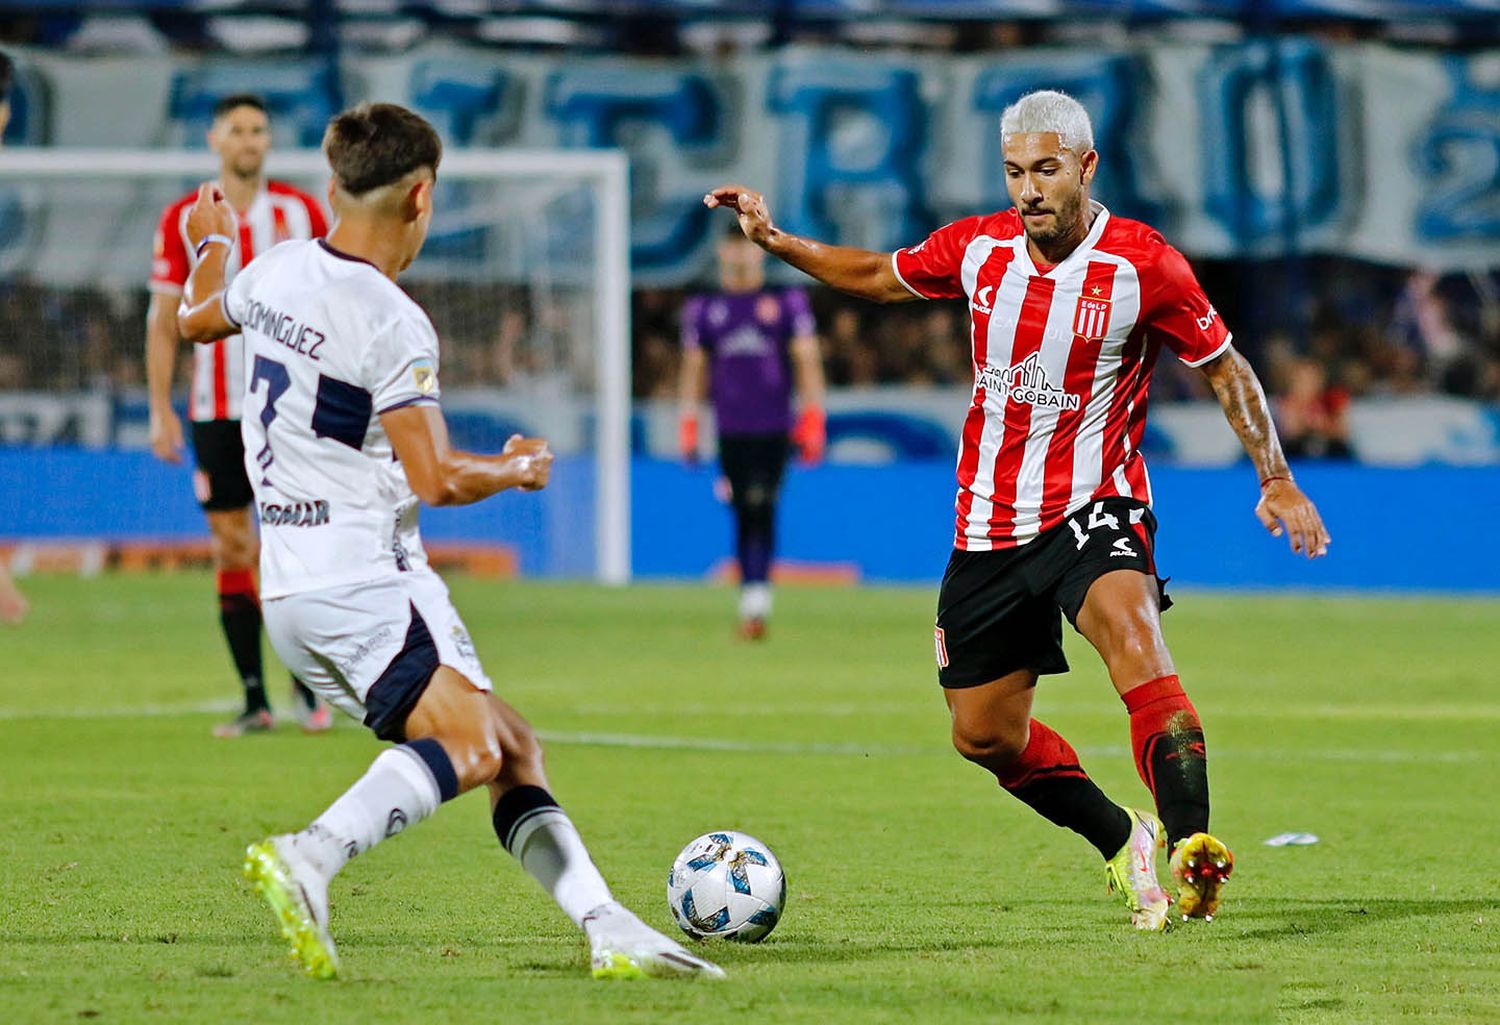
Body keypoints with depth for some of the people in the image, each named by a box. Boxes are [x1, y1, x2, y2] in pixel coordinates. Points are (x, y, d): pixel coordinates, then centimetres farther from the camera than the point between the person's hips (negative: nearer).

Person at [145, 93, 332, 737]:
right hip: (216, 410, 1)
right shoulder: (183, 221, 3)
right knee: (231, 549, 0)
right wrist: (160, 410, 0)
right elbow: (162, 321, 6)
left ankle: (307, 686, 7)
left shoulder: (301, 213, 3)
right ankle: (254, 701, 6)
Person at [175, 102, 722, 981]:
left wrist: (211, 247, 52)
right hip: (364, 579, -9)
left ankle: (608, 927, 1)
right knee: (469, 746, -24)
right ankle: (308, 860, -39)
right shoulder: (393, 324, -15)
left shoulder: (274, 272, 9)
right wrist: (518, 469, 3)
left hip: (291, 582, 9)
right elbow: (437, 479, -17)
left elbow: (197, 321, 32)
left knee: (514, 752, 9)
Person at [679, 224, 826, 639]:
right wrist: (688, 426, 10)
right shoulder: (704, 309, 12)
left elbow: (807, 361, 5)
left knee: (762, 511, -13)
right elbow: (694, 368, 16)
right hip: (730, 429, 2)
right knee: (743, 515, 2)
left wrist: (812, 419, -3)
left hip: (774, 428, -2)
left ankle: (758, 599, -18)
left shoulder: (786, 302, 5)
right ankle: (750, 604, 6)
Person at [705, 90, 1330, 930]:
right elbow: (880, 277, 18)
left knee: (1131, 635, -35)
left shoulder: (1144, 266, -12)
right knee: (985, 735, 9)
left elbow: (1226, 369, -1)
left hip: (1094, 508, -5)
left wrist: (1277, 480, -7)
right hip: (990, 526, 5)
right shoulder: (979, 248, -1)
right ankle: (1123, 843, 31)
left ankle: (1192, 847, -46)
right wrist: (775, 241, 10)